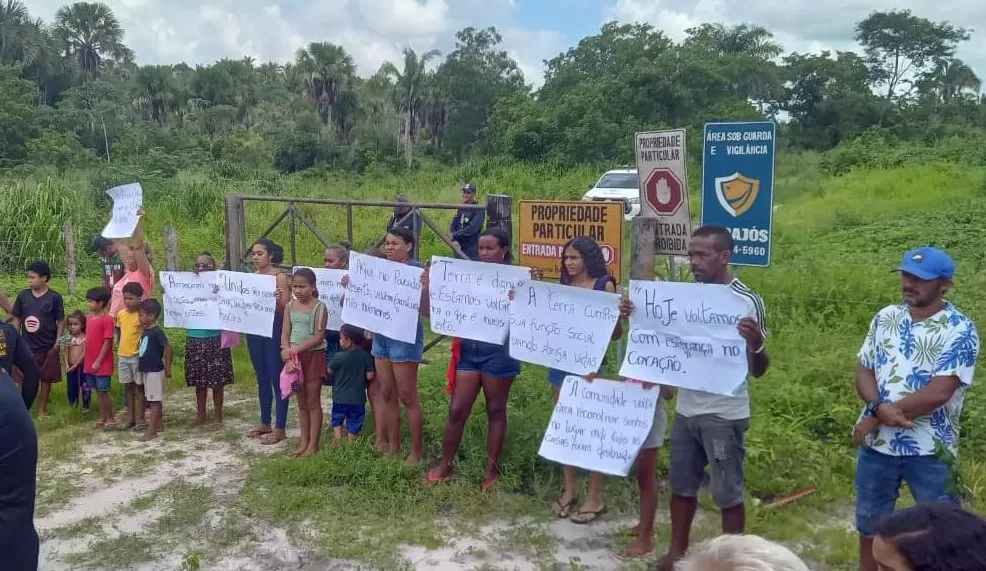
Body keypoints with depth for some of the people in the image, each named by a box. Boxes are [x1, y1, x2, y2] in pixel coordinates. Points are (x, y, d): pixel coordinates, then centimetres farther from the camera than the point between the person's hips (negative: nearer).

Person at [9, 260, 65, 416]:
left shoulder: (54, 297, -7)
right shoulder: (23, 295, 1)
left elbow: (61, 322, -4)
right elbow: (16, 319, 7)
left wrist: (56, 344, -8)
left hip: (47, 347, -2)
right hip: (27, 346, 2)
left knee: (46, 378, 9)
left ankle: (42, 409, 22)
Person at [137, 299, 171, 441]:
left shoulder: (157, 332, -18)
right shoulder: (145, 331, 8)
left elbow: (169, 349, -19)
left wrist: (168, 369, -15)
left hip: (155, 371, -9)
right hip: (146, 370, 9)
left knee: (154, 401, -4)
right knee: (155, 400, 16)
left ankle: (151, 431, -3)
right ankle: (159, 424, 25)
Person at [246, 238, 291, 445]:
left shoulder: (280, 277, -8)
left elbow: (285, 308, -14)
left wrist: (277, 299, -34)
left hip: (274, 330, -7)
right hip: (254, 330, 7)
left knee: (277, 379, -2)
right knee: (262, 378, 15)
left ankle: (280, 428, 5)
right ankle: (265, 423, 26)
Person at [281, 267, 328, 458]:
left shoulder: (319, 307, -11)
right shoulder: (290, 306, 5)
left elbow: (318, 337, -16)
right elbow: (285, 333, 4)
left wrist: (294, 350, -19)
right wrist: (287, 352, -14)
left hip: (313, 356, -5)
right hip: (295, 357, 5)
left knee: (313, 401, 1)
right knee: (301, 402, 12)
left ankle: (313, 444, 7)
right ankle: (304, 441, 21)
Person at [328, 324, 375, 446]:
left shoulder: (338, 357, -16)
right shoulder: (366, 356, -11)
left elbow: (329, 371, -2)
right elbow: (370, 376, -9)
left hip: (340, 397, -1)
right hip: (358, 398, 1)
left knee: (337, 420, 19)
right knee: (353, 424, 14)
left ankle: (337, 441, 9)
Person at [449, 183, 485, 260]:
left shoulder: (479, 210, -9)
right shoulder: (461, 209, 13)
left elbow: (472, 229, -19)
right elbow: (453, 226, 10)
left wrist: (454, 235, -15)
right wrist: (453, 240, -9)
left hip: (472, 249, -6)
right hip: (458, 247, 6)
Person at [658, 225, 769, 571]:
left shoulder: (747, 302, -13)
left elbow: (758, 371, -11)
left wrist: (756, 345, -33)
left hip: (724, 414, -6)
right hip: (686, 409, 6)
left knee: (728, 493, 6)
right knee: (682, 485, 17)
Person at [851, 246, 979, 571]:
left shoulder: (960, 330, -12)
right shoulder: (885, 318, 4)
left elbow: (938, 392, -20)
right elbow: (863, 371, 4)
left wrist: (875, 418, -16)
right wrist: (880, 407, -17)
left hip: (930, 450, -4)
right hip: (876, 445, 4)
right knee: (869, 525, 18)